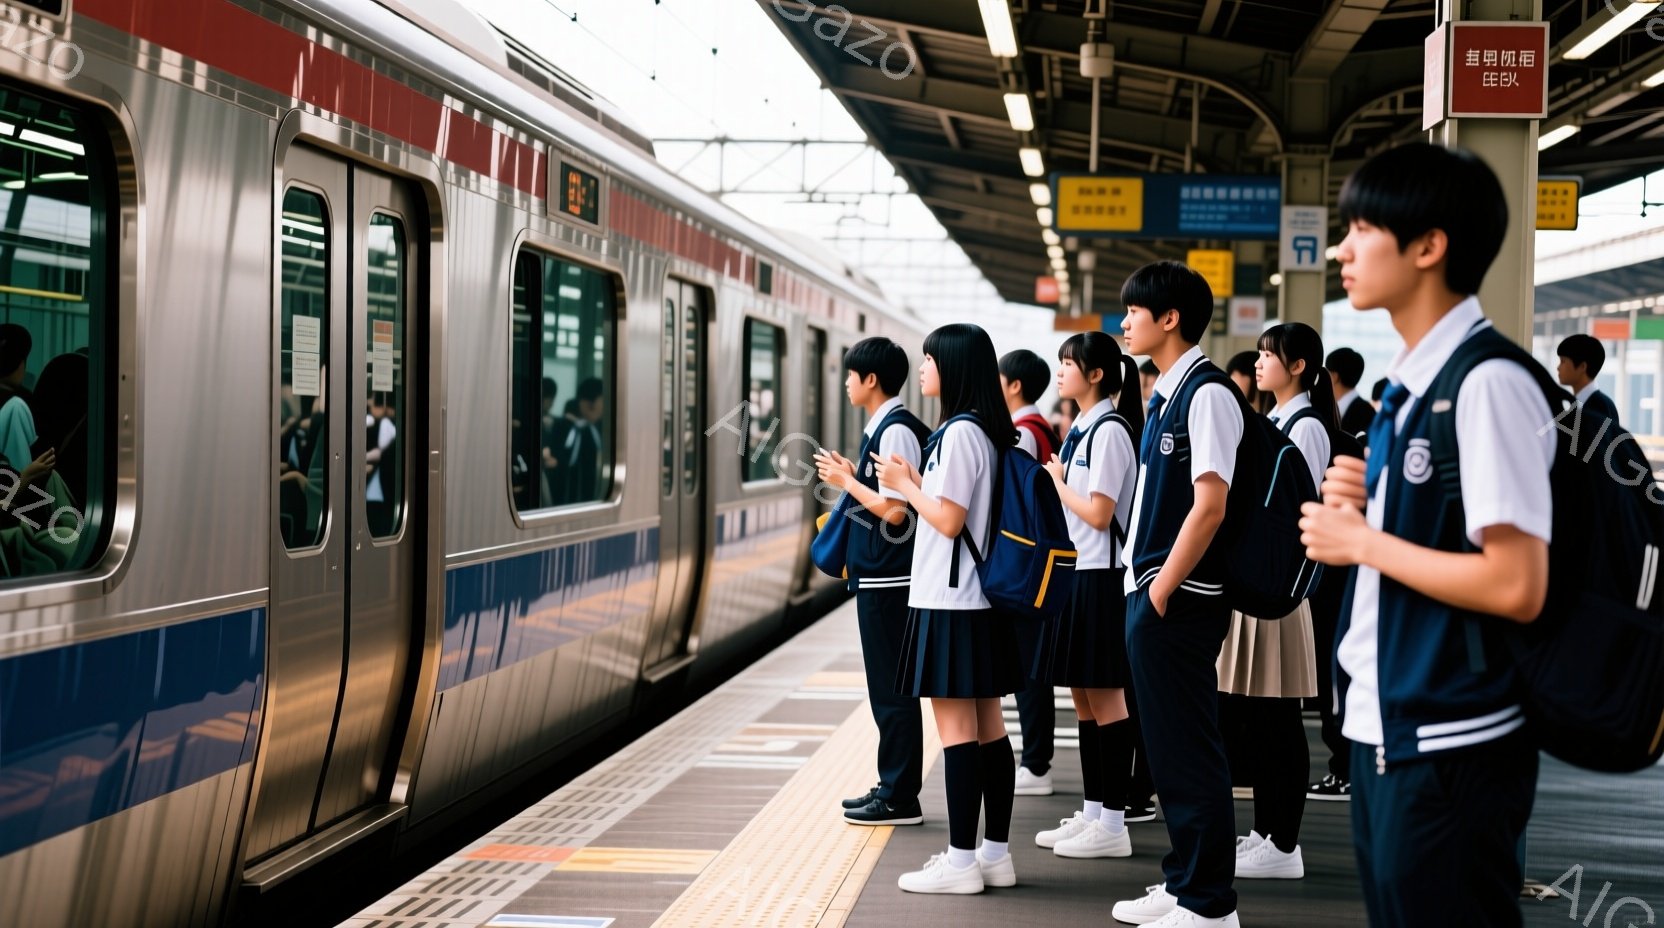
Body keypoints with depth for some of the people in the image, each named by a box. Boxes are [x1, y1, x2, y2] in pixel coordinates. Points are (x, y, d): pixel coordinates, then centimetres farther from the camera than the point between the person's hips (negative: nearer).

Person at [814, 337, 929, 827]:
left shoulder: (896, 431, -16)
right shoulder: (883, 427, 14)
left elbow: (894, 510, -21)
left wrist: (847, 481, -11)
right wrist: (851, 476, 9)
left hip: (888, 580, -10)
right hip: (879, 577, 10)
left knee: (892, 690, -4)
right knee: (888, 689, 15)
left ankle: (900, 798, 1)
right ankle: (893, 787, 22)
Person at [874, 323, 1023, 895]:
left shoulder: (958, 433, -15)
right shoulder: (991, 432, 13)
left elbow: (948, 520, -17)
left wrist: (904, 483, -4)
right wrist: (913, 482, 17)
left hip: (950, 601, -9)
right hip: (982, 596, 9)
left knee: (956, 728, -6)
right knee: (988, 728, 10)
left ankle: (961, 861, -4)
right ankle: (995, 853, 14)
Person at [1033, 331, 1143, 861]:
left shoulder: (1110, 431, -13)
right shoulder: (1082, 430, 14)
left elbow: (1099, 513, -18)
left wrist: (1058, 482, -5)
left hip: (1101, 576, -9)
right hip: (1076, 572, 9)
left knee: (1105, 697, -4)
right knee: (1084, 698, 12)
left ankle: (1113, 824, 1)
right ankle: (1092, 813, 19)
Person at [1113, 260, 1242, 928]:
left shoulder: (1206, 393, -14)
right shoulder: (1163, 394, 14)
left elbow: (1210, 504, -20)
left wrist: (1163, 590, -17)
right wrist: (1143, 590, 15)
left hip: (1180, 599, -10)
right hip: (1150, 593, 10)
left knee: (1188, 750, -4)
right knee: (1166, 747, 15)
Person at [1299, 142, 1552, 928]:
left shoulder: (1488, 384, -17)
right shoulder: (1406, 384, 11)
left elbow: (1518, 587, -23)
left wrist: (1363, 541, -15)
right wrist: (1358, 504, 1)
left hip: (1451, 750, -9)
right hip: (1384, 731, 9)